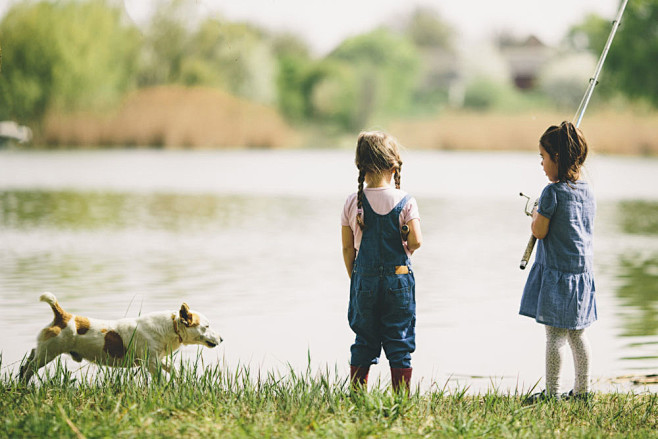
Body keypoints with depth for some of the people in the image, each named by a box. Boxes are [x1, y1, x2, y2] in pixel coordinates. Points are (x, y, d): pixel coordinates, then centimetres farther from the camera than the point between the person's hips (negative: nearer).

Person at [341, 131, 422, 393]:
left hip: (364, 280, 2)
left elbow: (347, 248, 2)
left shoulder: (353, 203, -1)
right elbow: (415, 241, -16)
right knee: (399, 344, 5)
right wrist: (405, 252, 7)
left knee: (363, 343, 11)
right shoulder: (405, 202, -8)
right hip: (398, 281, -2)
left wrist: (355, 280, 13)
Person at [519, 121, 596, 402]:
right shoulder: (587, 192, 7)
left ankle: (552, 392, -1)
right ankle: (582, 390, 20)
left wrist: (536, 215, 6)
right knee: (578, 333, 14)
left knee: (555, 334, -4)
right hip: (583, 271, 8)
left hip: (556, 273, -7)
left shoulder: (553, 192, -16)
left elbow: (539, 231, -13)